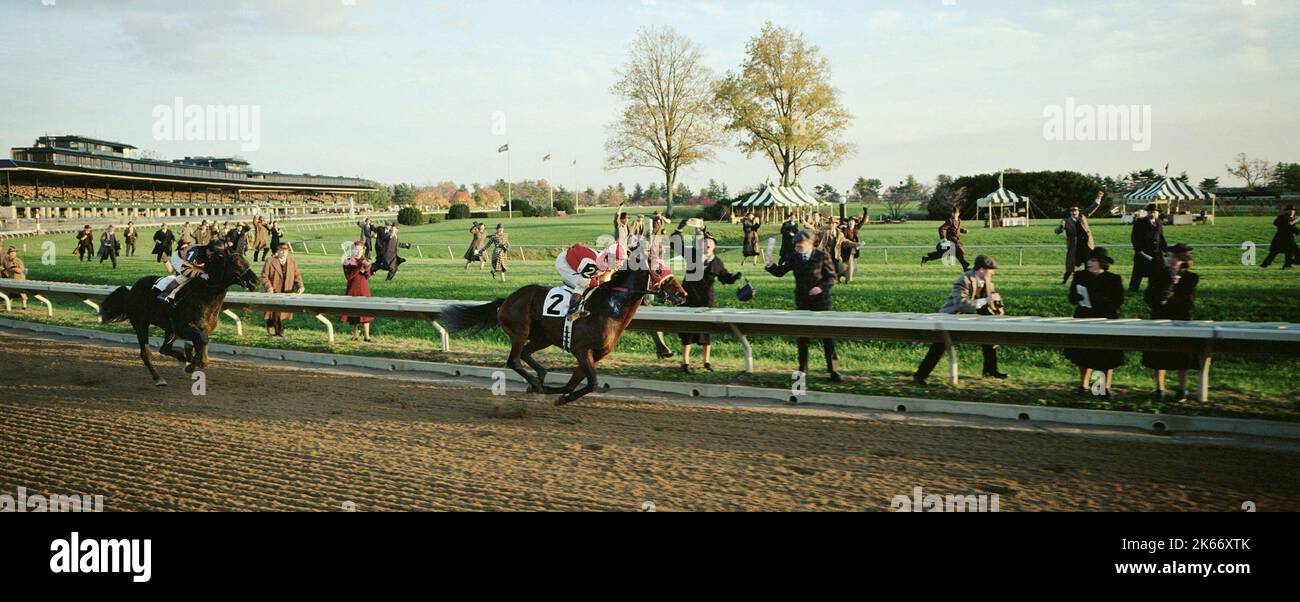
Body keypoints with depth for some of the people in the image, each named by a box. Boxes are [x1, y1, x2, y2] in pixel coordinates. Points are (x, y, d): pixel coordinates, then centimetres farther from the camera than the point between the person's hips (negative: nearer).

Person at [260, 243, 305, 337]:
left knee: (282, 314, 0)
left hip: (287, 293, 2)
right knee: (272, 314, 3)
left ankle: (279, 333, 11)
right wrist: (269, 287, -17)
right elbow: (264, 276, -2)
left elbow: (297, 276, 9)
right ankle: (270, 332, 17)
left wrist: (300, 286, -8)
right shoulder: (270, 261, 0)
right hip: (273, 293, -2)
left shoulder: (293, 262, 10)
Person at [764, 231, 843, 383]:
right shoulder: (794, 257, 3)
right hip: (802, 303, 3)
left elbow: (832, 276, -3)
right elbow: (780, 272, 7)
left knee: (827, 336, 1)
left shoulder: (822, 257, -7)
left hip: (820, 301, -3)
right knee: (801, 337, 8)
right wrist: (770, 265, -11)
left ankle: (834, 370, 11)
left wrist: (822, 287, -19)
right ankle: (802, 369, 19)